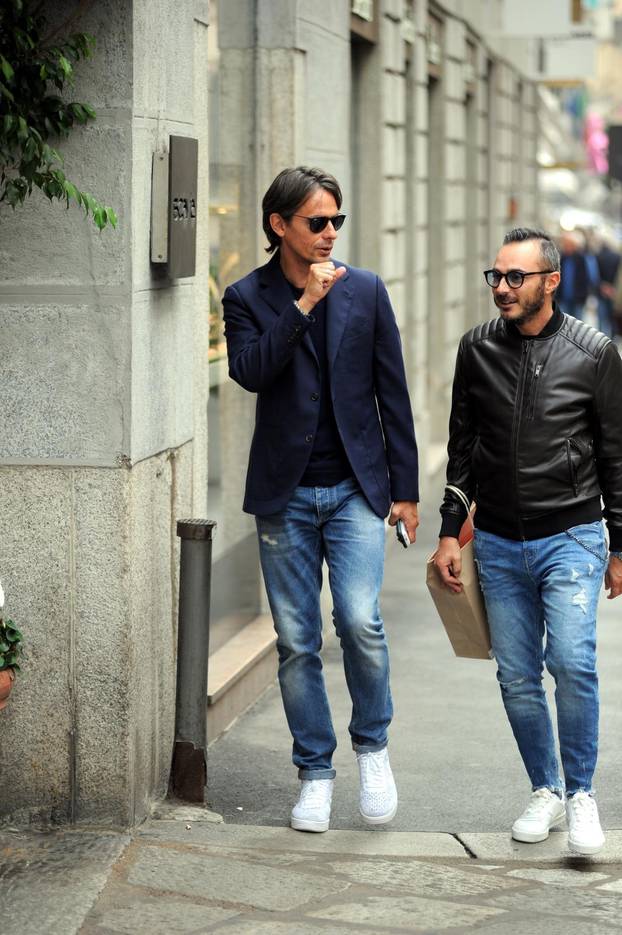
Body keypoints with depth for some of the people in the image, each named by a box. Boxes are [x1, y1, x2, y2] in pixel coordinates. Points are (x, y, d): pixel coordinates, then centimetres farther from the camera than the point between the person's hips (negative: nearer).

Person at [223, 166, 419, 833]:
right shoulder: (247, 298, 2)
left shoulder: (366, 291, 5)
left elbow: (392, 393, 7)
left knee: (360, 621, -15)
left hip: (355, 488, 0)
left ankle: (372, 745, 9)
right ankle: (315, 772, 18)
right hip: (285, 494, 0)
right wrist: (304, 304, -20)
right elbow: (249, 371, -16)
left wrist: (405, 488, 5)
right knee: (296, 641, 4)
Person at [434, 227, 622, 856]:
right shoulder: (477, 349, 5)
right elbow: (461, 447, 12)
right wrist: (450, 531, 8)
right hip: (499, 543, 3)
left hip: (571, 538, -3)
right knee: (517, 676, 6)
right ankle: (545, 791, 23)